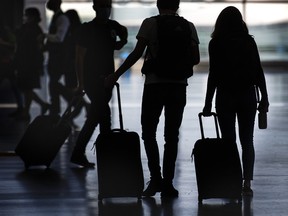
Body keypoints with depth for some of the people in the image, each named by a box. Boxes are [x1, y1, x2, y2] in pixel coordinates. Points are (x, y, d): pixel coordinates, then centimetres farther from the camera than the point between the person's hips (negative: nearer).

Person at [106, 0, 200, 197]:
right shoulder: (188, 26, 4)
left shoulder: (150, 24, -3)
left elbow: (137, 53, -9)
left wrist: (116, 75, -2)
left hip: (154, 85, -2)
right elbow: (195, 59, 1)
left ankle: (156, 178, -3)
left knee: (149, 133, 10)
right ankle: (167, 184, 7)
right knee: (172, 135, 8)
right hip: (178, 85, 2)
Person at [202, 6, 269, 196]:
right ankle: (247, 183, 0)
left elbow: (214, 74, -7)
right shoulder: (249, 42, 2)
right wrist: (264, 98, 6)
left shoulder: (216, 44, -4)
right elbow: (259, 72, 0)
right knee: (247, 140, 7)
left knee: (229, 141, 3)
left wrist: (208, 103, -3)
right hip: (247, 95, 2)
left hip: (225, 96, -2)